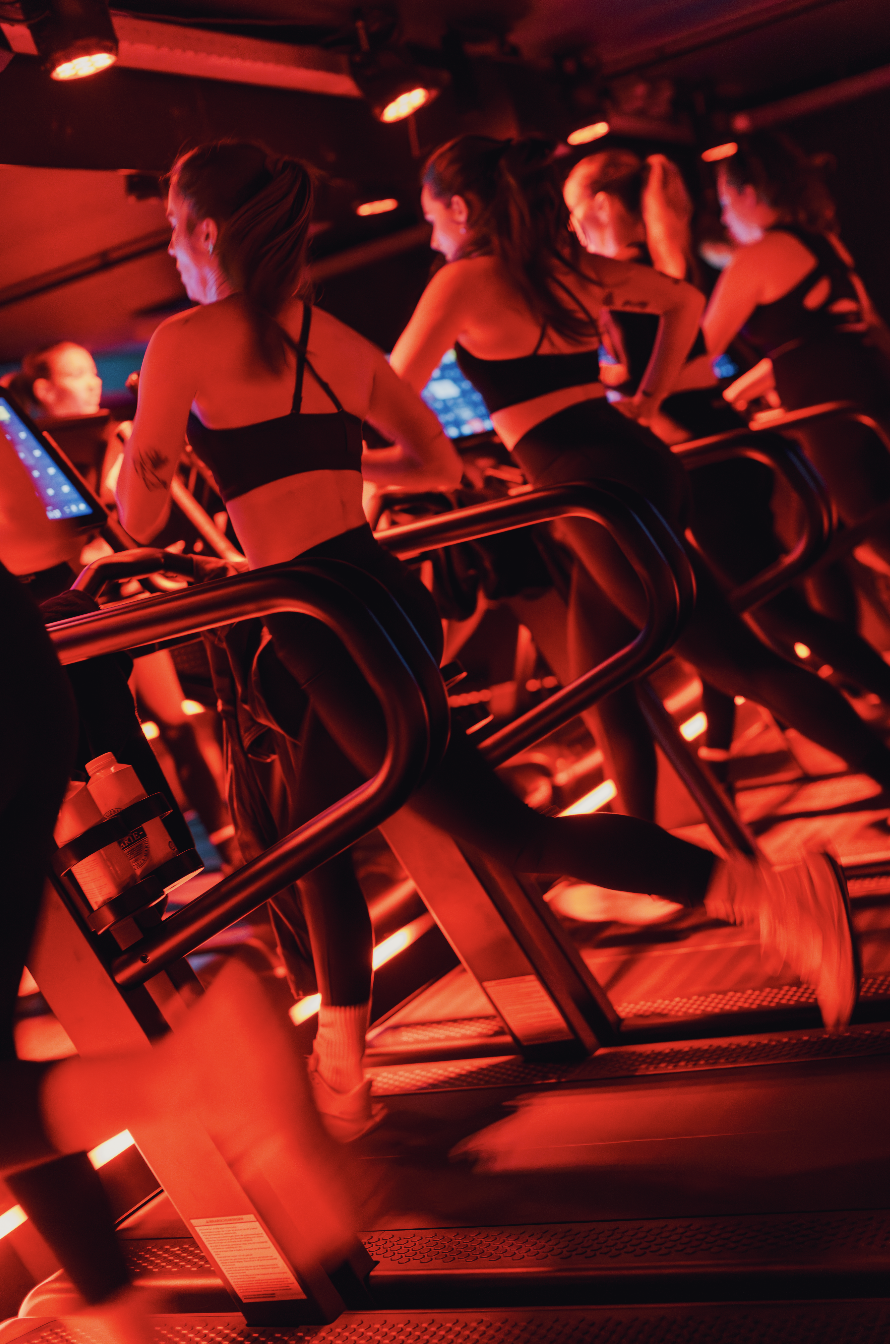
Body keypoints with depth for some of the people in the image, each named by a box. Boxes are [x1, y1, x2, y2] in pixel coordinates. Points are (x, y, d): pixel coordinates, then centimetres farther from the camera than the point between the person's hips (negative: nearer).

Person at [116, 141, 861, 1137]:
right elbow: (439, 464, 23)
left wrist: (131, 455, 24)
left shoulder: (186, 342, -3)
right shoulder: (335, 338, 16)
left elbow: (140, 518, 1)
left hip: (325, 623, -8)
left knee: (512, 833, -7)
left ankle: (764, 891, -17)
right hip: (389, 599, 8)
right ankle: (339, 1072, 29)